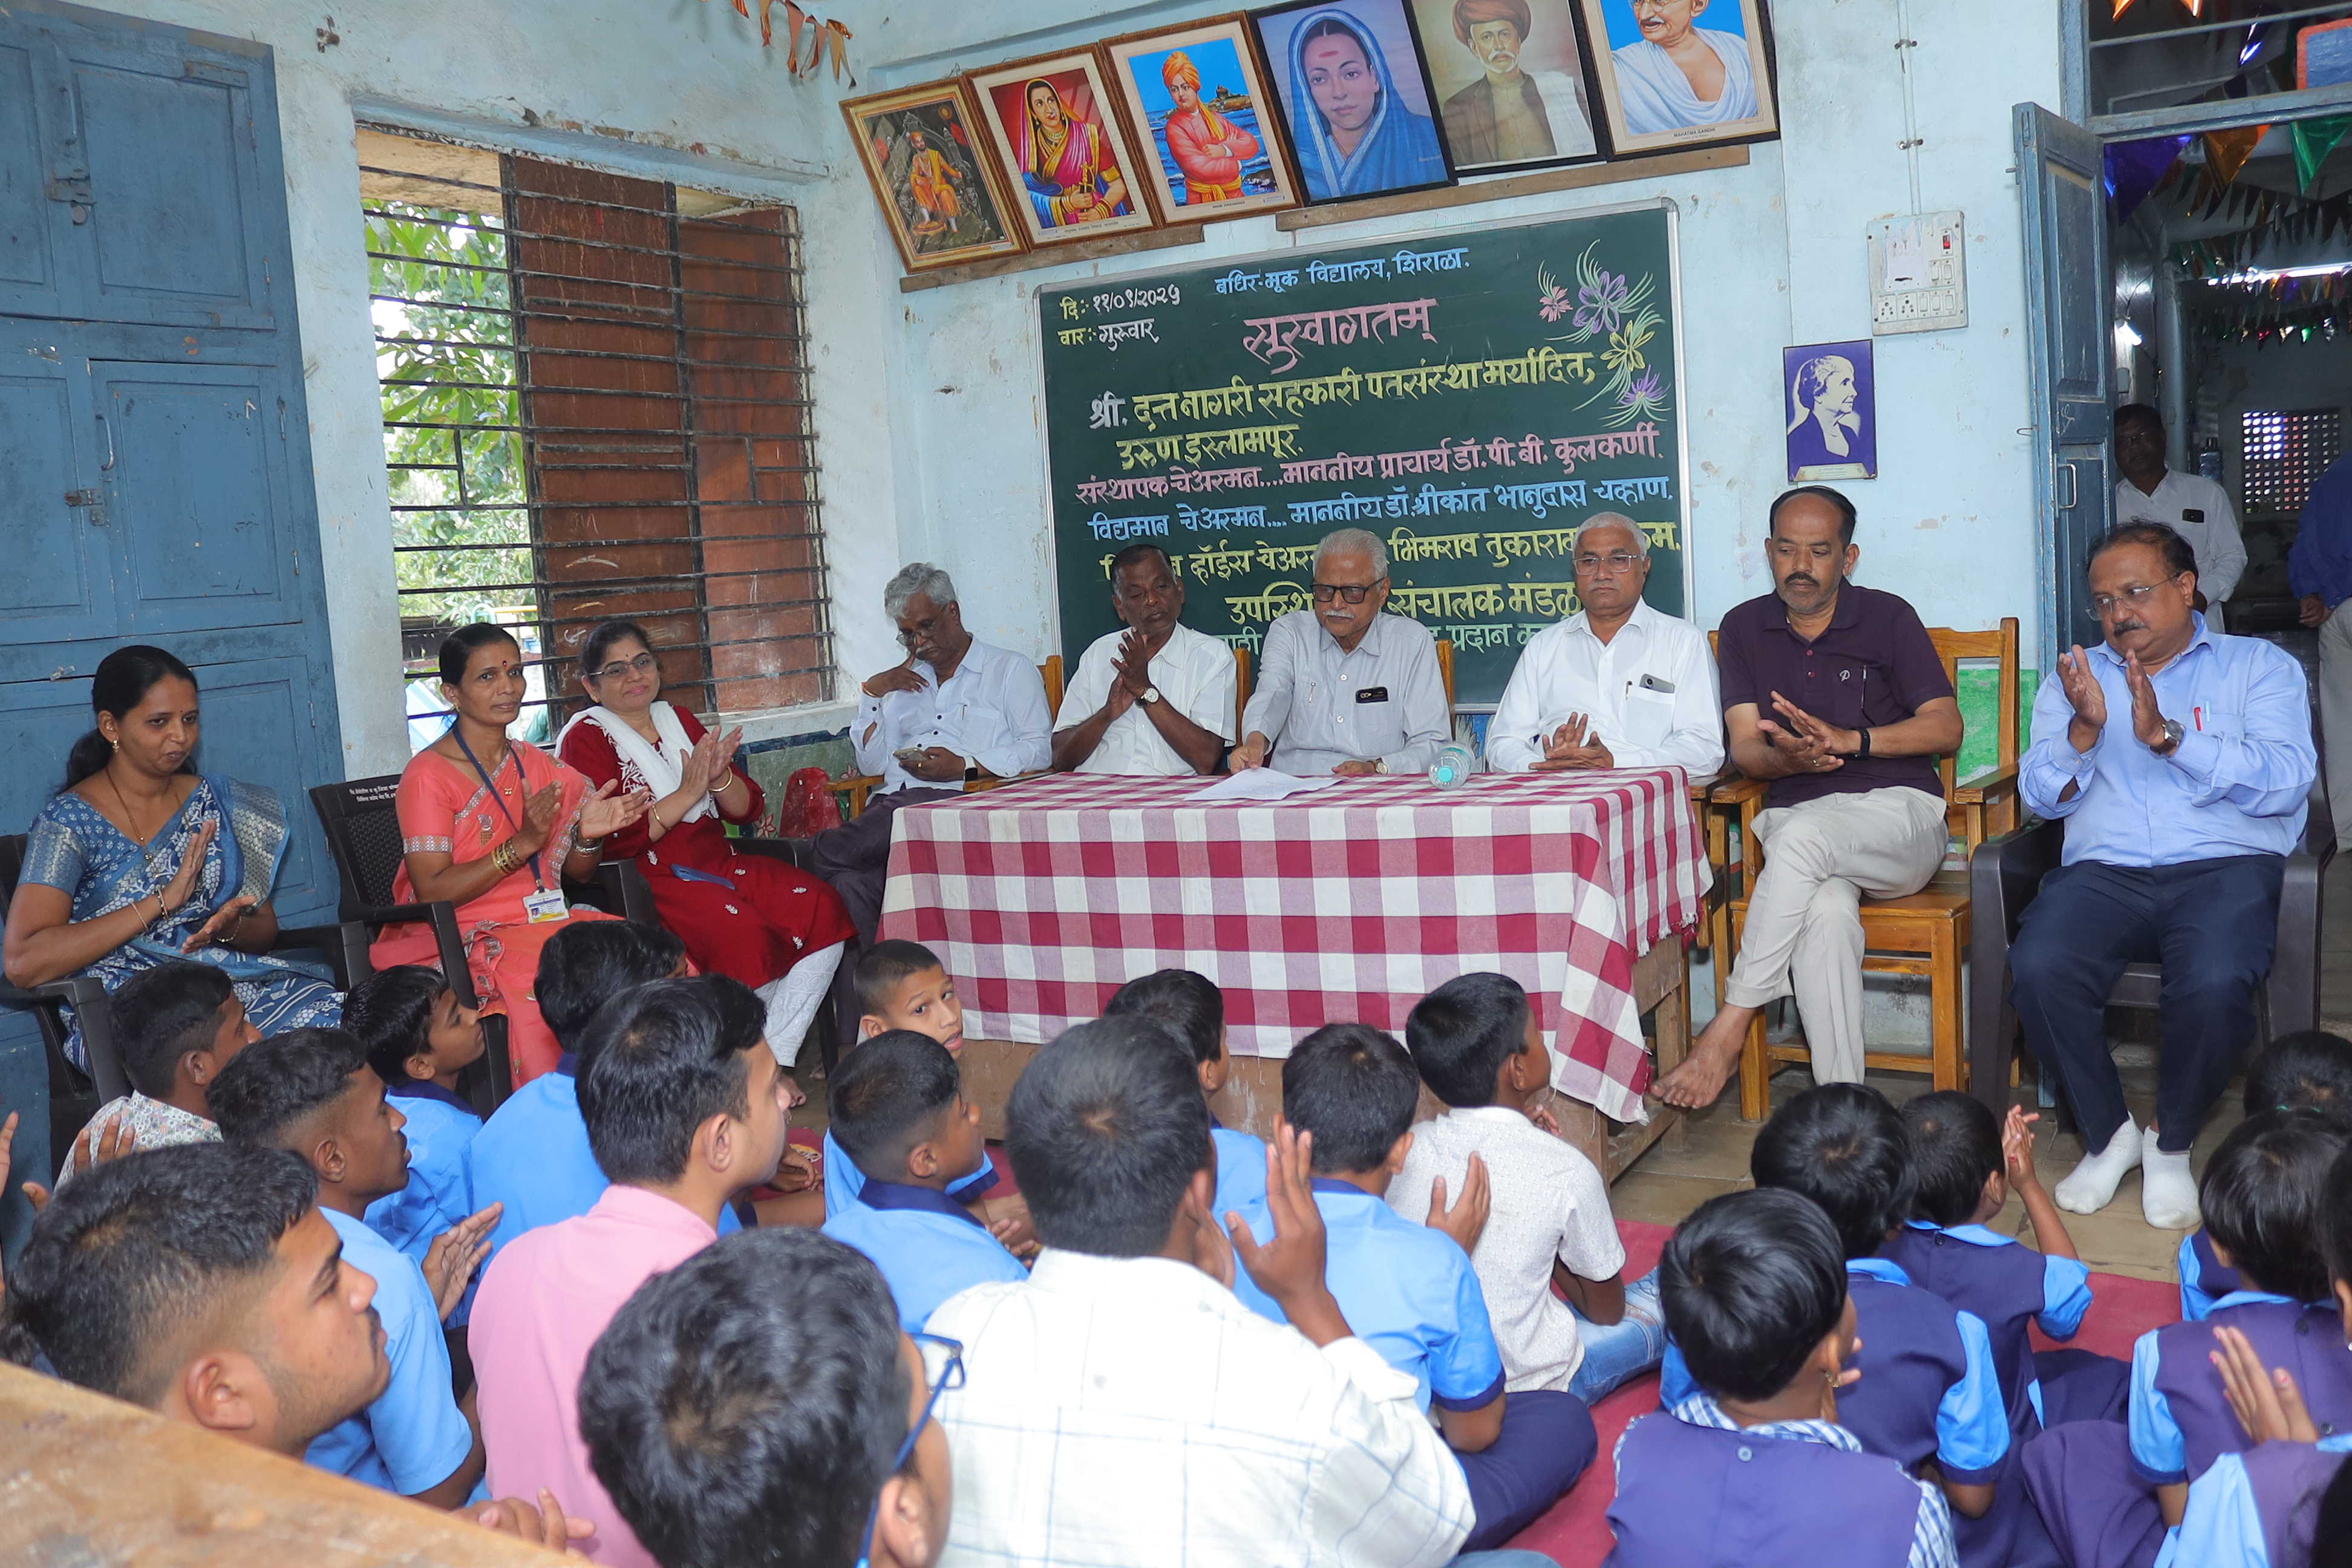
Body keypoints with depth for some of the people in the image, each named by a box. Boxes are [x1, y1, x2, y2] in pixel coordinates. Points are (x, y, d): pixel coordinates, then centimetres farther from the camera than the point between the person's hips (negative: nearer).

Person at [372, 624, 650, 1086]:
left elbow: (578, 873, 15)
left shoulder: (538, 766, 13)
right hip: (459, 938, -5)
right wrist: (522, 845, -20)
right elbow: (432, 893, -12)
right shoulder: (428, 774, -4)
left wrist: (588, 835, -8)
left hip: (542, 923, 5)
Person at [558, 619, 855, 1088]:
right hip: (648, 881, -6)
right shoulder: (586, 738, 2)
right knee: (744, 934, -34)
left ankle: (777, 1060, -17)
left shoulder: (680, 721, 19)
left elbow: (748, 808, 14)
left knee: (822, 909, -19)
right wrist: (688, 794, -13)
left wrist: (719, 778, -7)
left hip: (720, 864, 6)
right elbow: (614, 840, -12)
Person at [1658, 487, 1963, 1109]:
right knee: (1826, 912, -35)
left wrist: (1850, 740, -18)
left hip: (1898, 814, -1)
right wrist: (1788, 759, -20)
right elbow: (1745, 747, 5)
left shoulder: (1888, 618, 6)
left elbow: (1946, 728, -1)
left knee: (1800, 833, -36)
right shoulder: (1745, 627, 13)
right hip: (1796, 820, 2)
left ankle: (1729, 1028, -30)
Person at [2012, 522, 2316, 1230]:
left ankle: (2172, 1144, -5)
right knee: (2037, 968, -29)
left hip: (2224, 866, -2)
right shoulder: (2074, 680, 21)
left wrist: (2167, 735, -14)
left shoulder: (2260, 666, 14)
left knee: (2215, 983, -34)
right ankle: (2108, 1133, -5)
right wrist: (2085, 728, -10)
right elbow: (2042, 797, 9)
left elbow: (2285, 782, -5)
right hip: (2105, 872, 2)